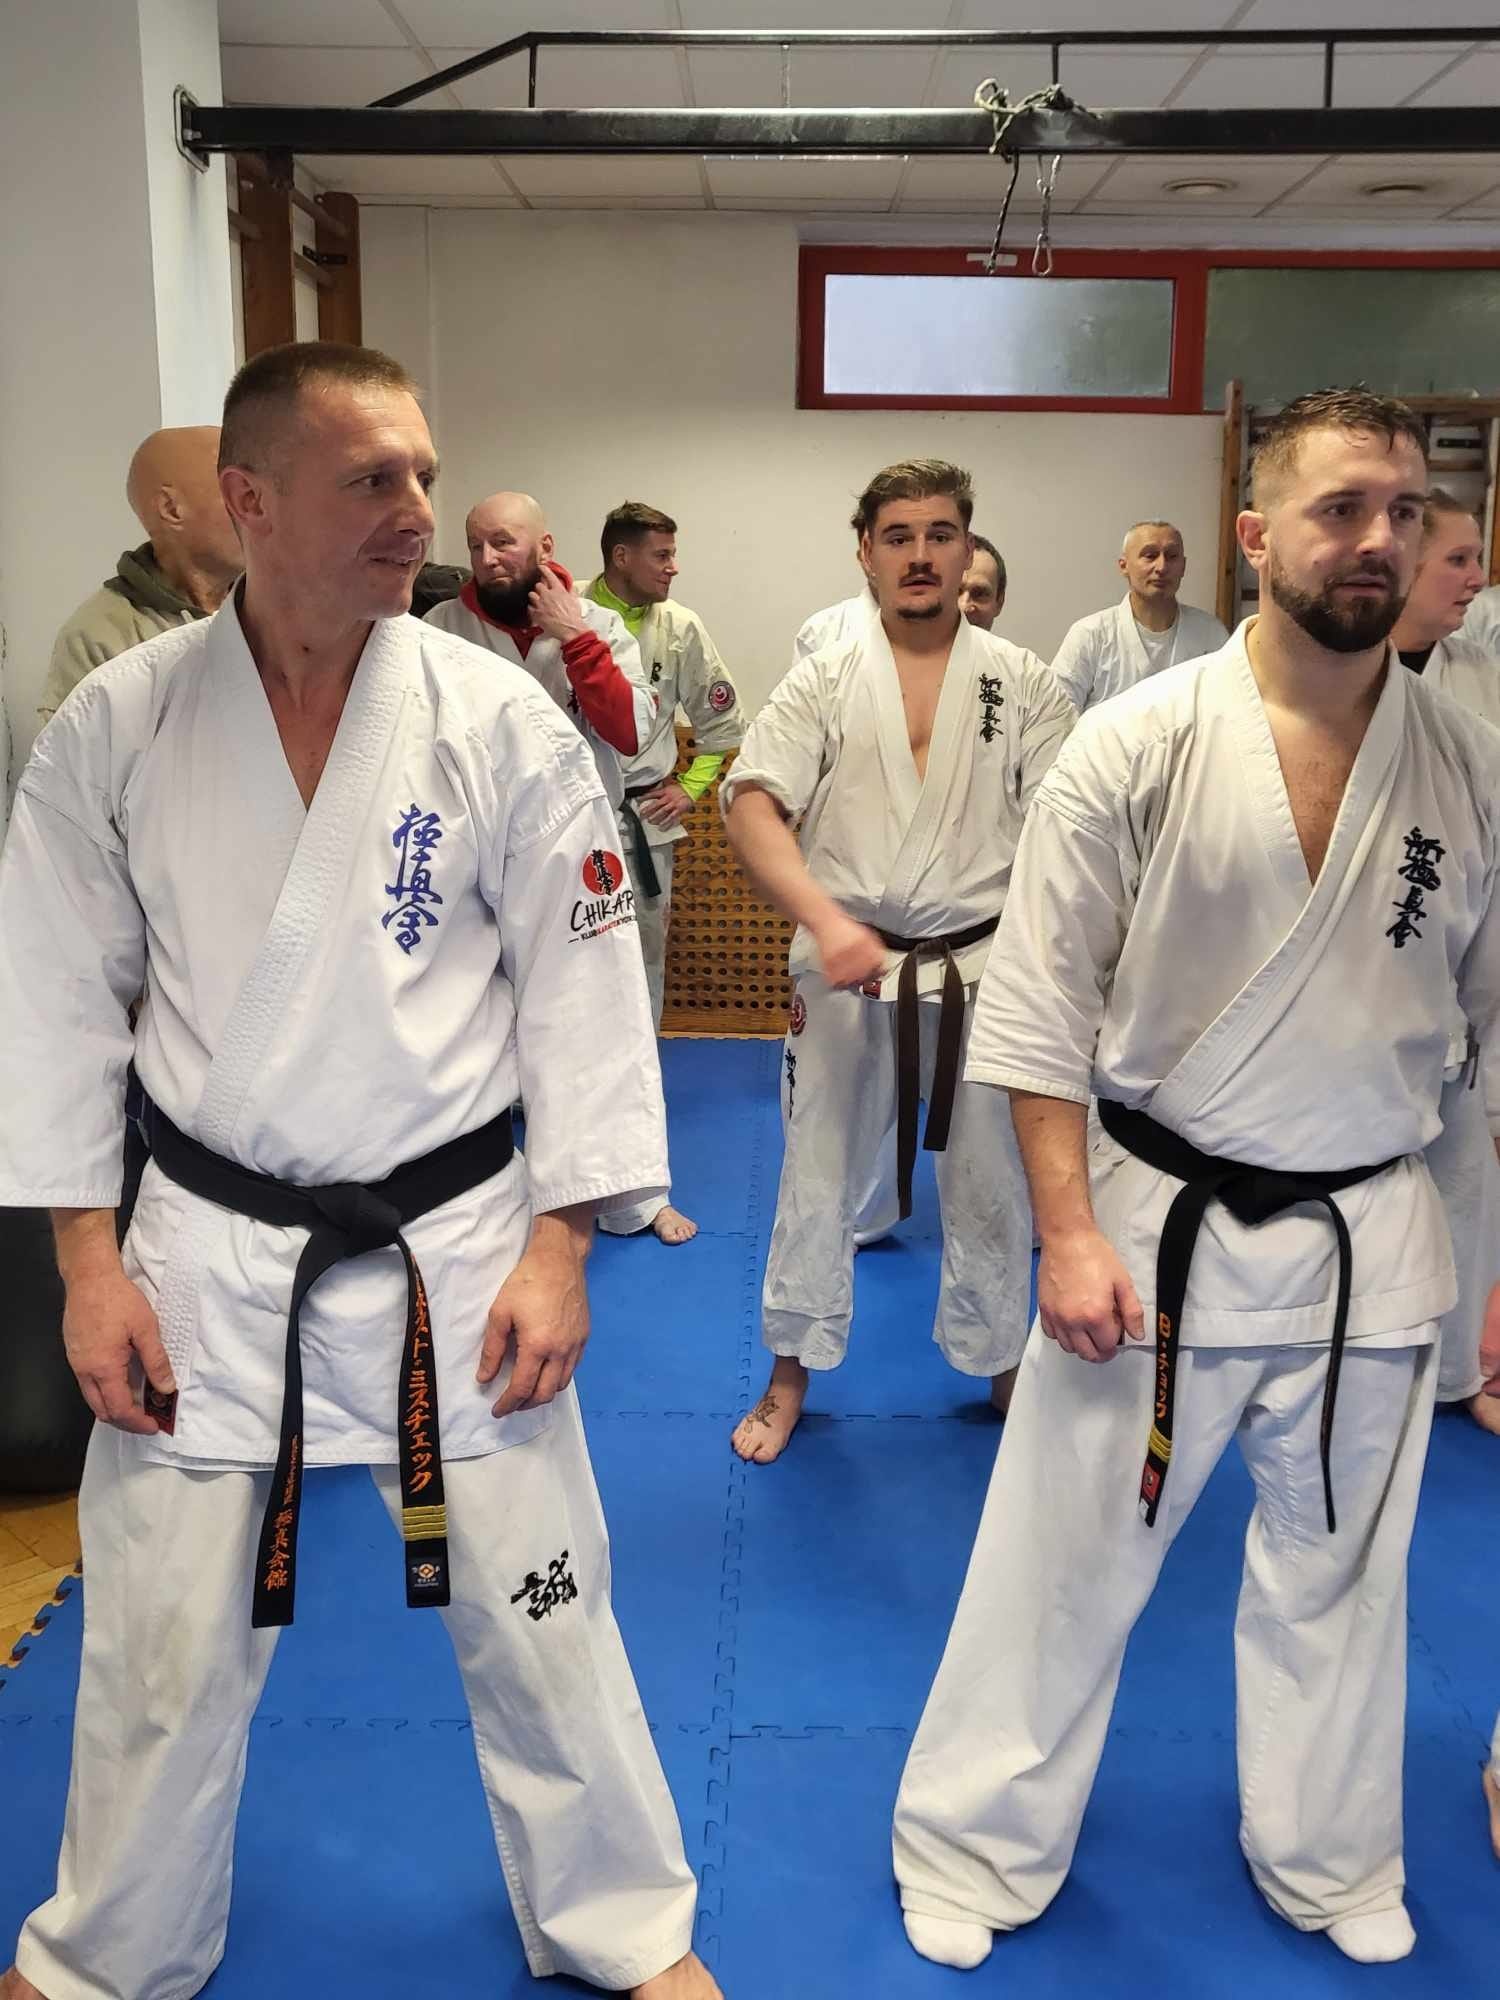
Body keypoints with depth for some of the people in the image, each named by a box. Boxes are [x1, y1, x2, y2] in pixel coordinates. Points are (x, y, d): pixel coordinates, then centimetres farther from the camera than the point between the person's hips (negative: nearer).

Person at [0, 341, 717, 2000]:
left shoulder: (500, 720, -9)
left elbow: (580, 985, -5)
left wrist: (557, 1246, -7)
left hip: (454, 1241, 0)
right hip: (208, 1249, 1)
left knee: (536, 1614, 11)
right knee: (162, 1640, 15)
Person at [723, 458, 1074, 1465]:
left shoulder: (1024, 683, 1)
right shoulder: (824, 681, 0)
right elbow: (752, 807, -11)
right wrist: (827, 921, -26)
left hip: (981, 971, 0)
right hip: (846, 969, 0)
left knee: (990, 1183, 12)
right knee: (819, 1174, 11)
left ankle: (1000, 1365, 35)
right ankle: (793, 1373, 30)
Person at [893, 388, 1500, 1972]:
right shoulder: (1138, 748, -11)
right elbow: (1039, 1009, -9)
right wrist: (1067, 1234, -13)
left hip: (1371, 1244, 3)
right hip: (1156, 1226, -3)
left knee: (1339, 1577, 20)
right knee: (1062, 1559, 9)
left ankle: (1331, 1869, 44)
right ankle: (974, 1855, 33)